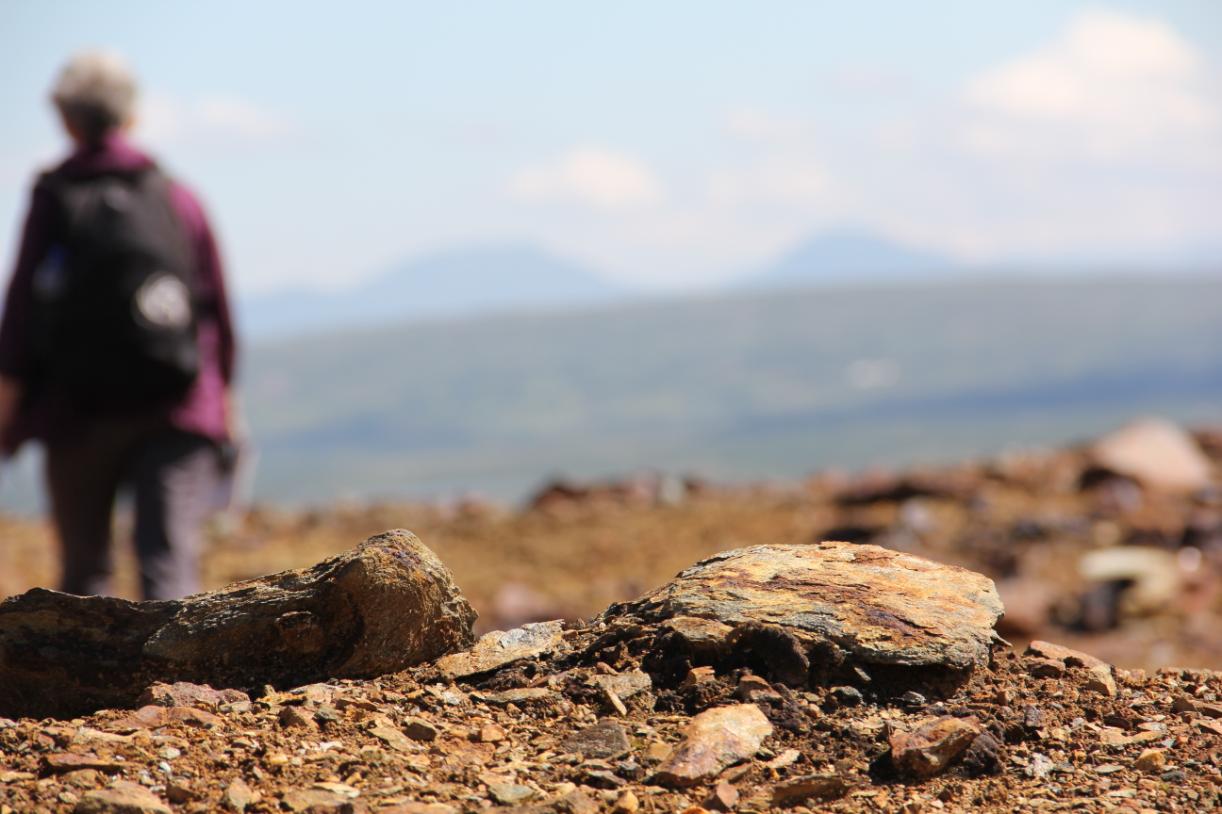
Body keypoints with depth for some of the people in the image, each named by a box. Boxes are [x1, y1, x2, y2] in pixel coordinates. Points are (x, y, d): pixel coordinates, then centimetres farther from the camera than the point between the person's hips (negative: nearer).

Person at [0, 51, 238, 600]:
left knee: (83, 569, 11)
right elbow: (218, 308, 10)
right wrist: (220, 391, 19)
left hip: (79, 411, -1)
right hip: (177, 411, 1)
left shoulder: (54, 198, 1)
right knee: (171, 558, -8)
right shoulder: (179, 199, 9)